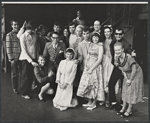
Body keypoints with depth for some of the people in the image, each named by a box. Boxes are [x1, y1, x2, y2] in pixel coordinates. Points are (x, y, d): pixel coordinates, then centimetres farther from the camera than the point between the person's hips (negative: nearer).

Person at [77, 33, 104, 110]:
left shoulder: (100, 46, -6)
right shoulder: (91, 45, 13)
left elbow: (99, 60, -12)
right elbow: (88, 56, 14)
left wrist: (92, 69, -14)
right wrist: (86, 66, -1)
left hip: (95, 67, -6)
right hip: (88, 66, 6)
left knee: (94, 84, -1)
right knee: (87, 83, 7)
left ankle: (94, 103, 10)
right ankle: (89, 102, 19)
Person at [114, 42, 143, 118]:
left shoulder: (129, 57, -34)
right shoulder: (117, 58, -14)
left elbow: (134, 70, -26)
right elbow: (122, 69, 1)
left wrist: (130, 79, -17)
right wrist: (126, 77, -5)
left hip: (136, 74, -6)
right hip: (127, 75, 7)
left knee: (132, 91, -1)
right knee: (125, 90, 13)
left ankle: (129, 111, 11)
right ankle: (124, 108, 27)